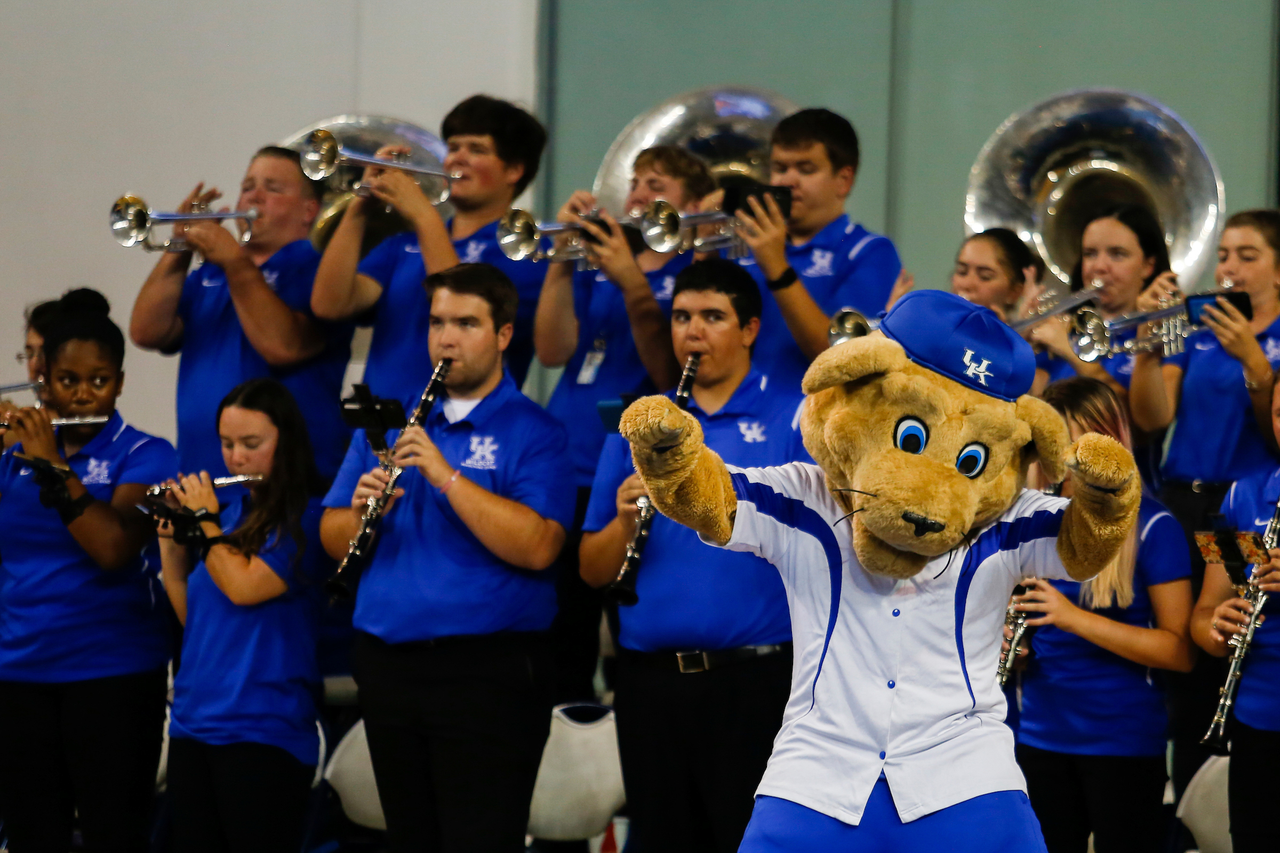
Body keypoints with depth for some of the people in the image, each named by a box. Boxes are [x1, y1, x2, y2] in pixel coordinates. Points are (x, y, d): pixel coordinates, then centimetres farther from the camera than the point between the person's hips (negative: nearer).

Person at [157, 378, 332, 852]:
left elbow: (245, 586, -18)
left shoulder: (307, 518, -7)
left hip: (262, 734, -7)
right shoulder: (232, 513, 15)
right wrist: (170, 535, 8)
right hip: (193, 721, 7)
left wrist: (206, 519, -5)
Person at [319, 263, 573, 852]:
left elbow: (537, 547, -18)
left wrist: (446, 476, -22)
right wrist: (362, 511, -10)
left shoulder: (533, 433, -3)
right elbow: (333, 538, 13)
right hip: (388, 665, 5)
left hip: (487, 667, -5)